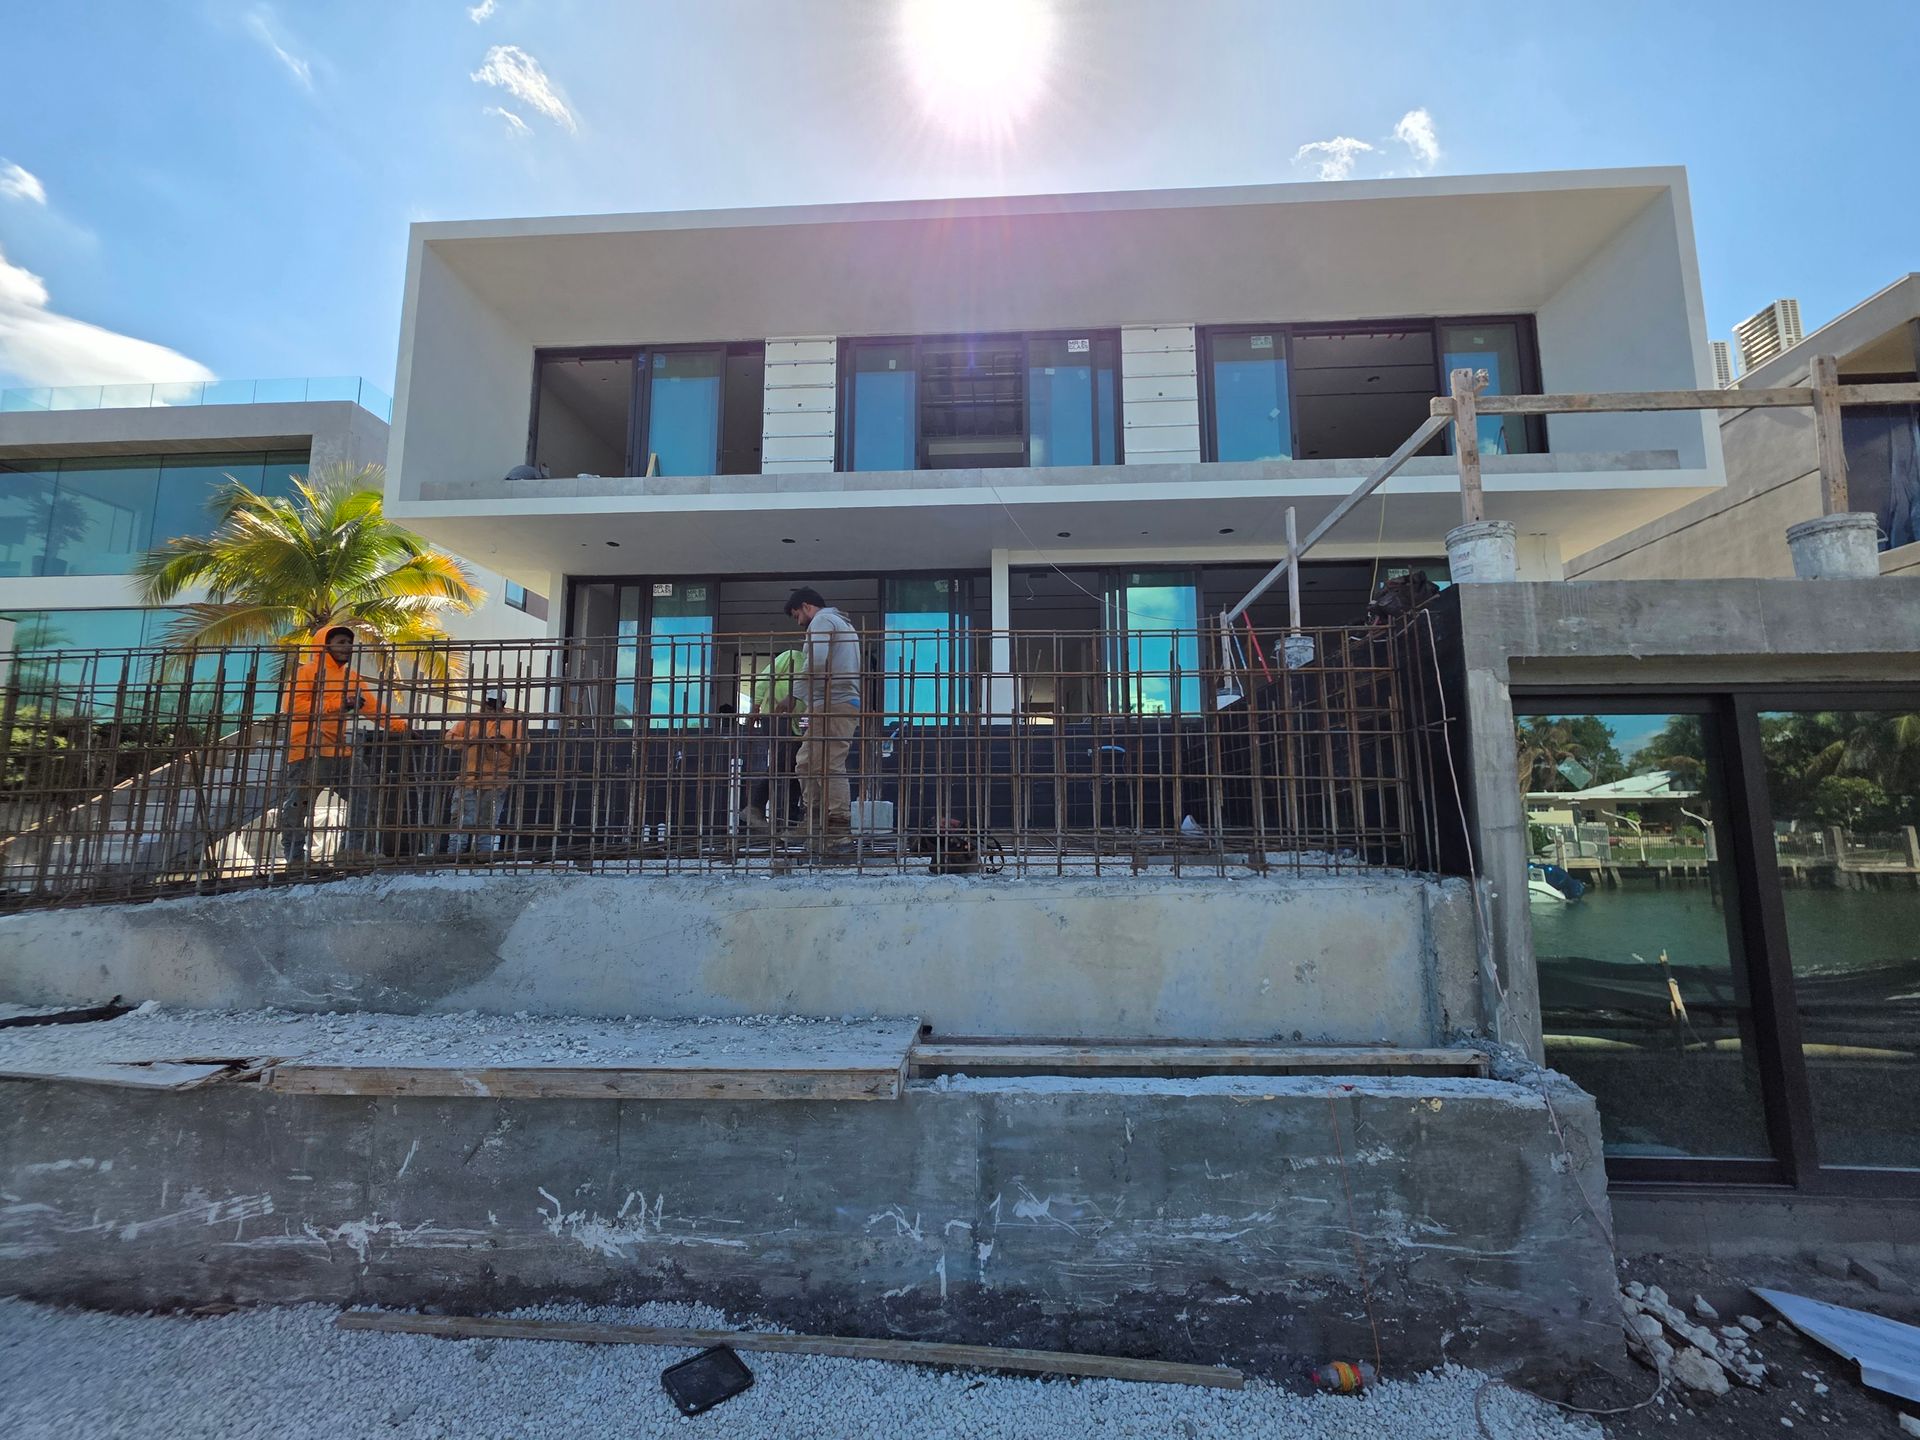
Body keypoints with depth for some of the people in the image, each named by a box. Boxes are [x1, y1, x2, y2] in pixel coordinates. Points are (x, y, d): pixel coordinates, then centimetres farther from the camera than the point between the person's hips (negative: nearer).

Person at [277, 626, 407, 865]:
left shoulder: (352, 677, 17)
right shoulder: (307, 672, -3)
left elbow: (372, 706, 13)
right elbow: (291, 706, -15)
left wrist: (399, 725, 1)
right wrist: (336, 704, -20)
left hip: (341, 753, 7)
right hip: (308, 754, -7)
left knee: (362, 800, 6)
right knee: (296, 808, -2)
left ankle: (350, 850, 14)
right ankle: (295, 858, 9)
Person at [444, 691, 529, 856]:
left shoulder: (513, 722, 5)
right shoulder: (470, 720, 10)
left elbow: (523, 748, -4)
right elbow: (449, 738, 6)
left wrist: (505, 744, -21)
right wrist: (467, 741, -12)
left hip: (495, 784, -1)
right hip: (468, 781, 1)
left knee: (487, 825, 5)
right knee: (461, 823, 0)